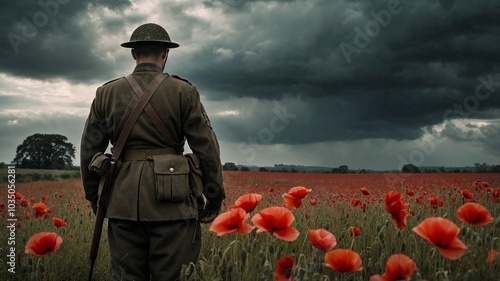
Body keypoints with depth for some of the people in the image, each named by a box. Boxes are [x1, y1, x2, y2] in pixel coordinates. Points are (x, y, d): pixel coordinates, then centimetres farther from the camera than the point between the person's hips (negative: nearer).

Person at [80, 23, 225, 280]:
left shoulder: (106, 93, 7)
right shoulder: (183, 92, -1)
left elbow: (89, 151, 10)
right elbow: (206, 149, -3)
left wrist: (94, 196, 21)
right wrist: (214, 198, 4)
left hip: (124, 201, 3)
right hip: (171, 202, -2)